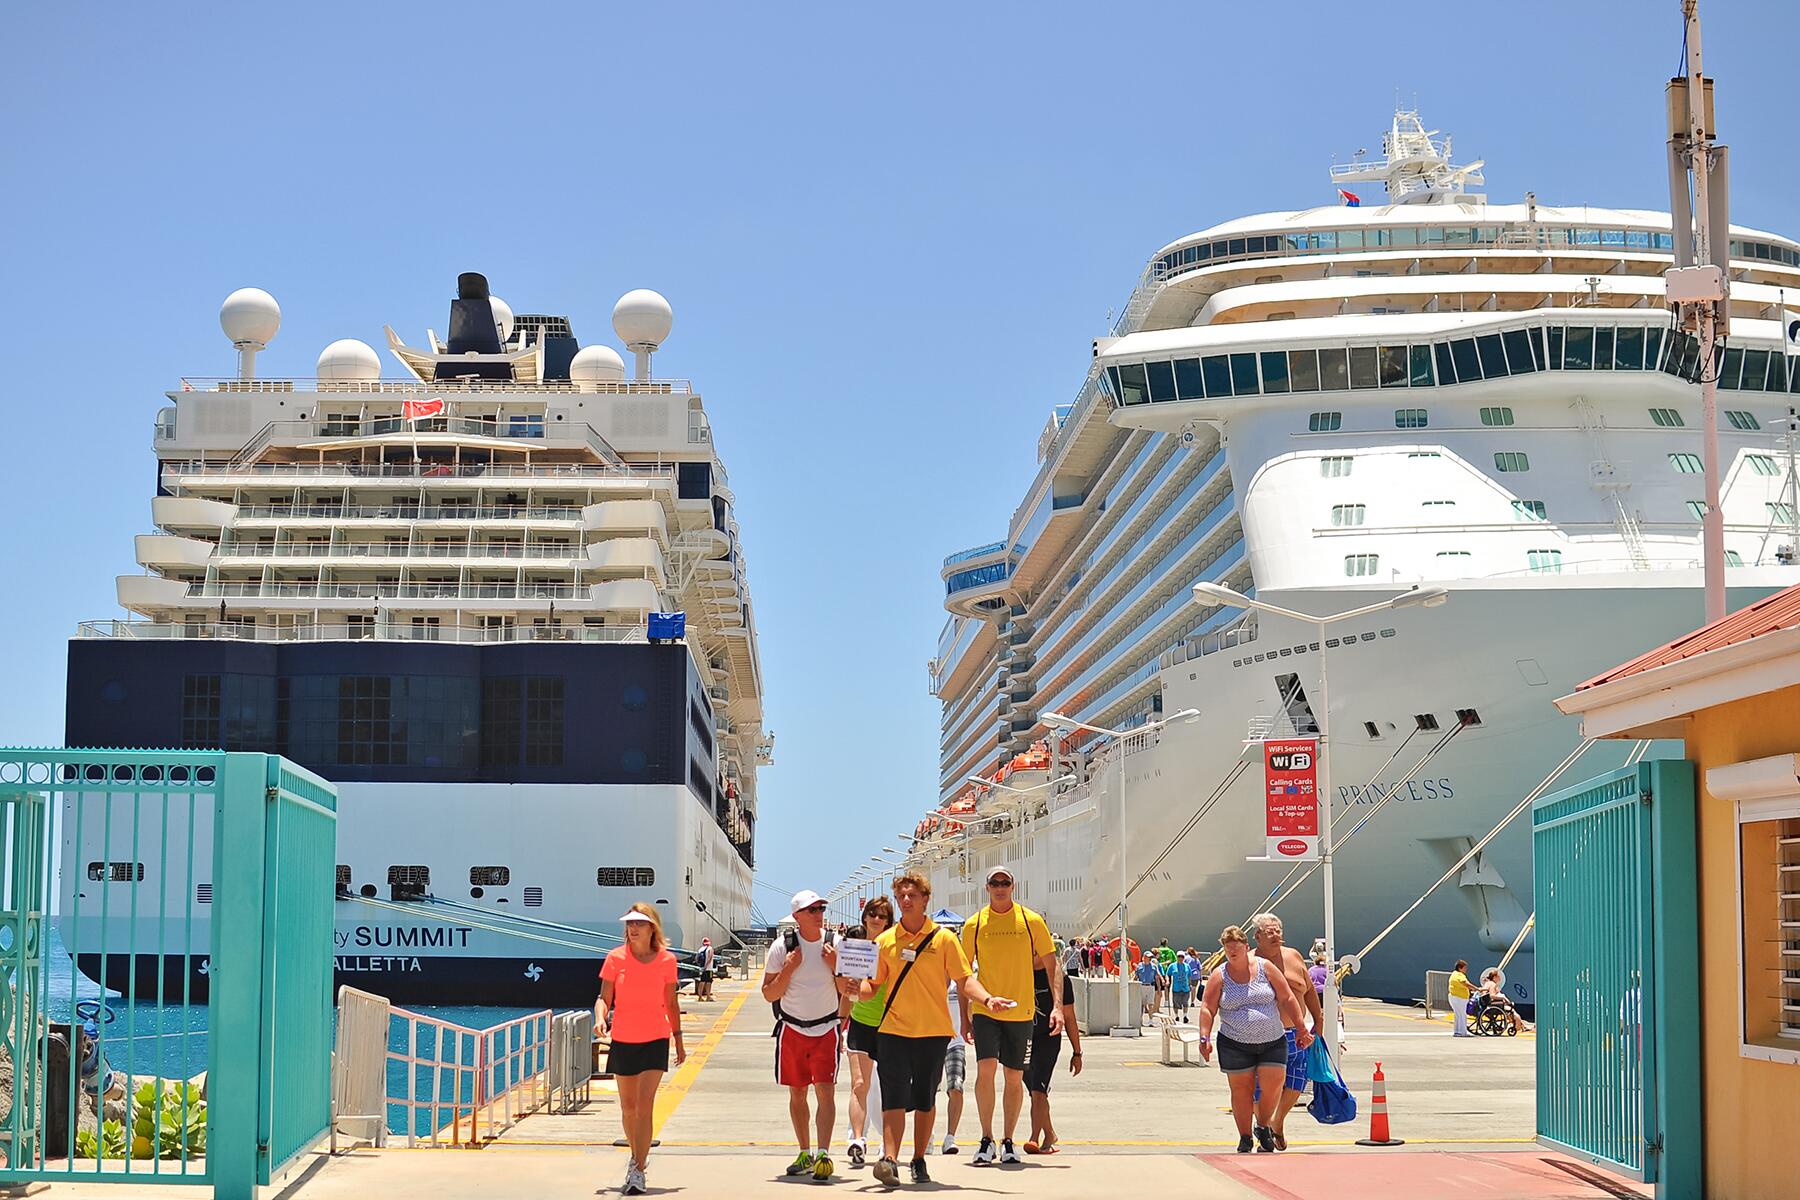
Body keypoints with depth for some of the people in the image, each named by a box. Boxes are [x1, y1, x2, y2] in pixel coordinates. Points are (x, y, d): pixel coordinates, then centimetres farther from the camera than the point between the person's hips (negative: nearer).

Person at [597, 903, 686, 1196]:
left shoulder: (666, 960, -1)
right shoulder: (616, 959, -2)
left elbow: (671, 1003, 9)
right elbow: (604, 998, -1)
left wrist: (678, 1038, 10)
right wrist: (600, 1017, -22)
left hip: (655, 1040, -2)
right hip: (622, 1040, 2)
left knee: (644, 1105, -13)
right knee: (628, 1106, 12)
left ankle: (637, 1171, -12)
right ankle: (637, 1156, 36)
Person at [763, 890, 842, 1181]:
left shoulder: (835, 944, -1)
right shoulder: (782, 946, -4)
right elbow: (769, 994, -2)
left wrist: (834, 967, -12)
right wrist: (788, 969, -15)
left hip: (826, 1029, -1)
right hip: (792, 1029, 1)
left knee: (825, 1091, -12)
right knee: (797, 1093, 10)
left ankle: (823, 1154, -17)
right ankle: (805, 1154, 22)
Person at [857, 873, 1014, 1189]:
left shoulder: (943, 939, 2)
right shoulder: (886, 941, 7)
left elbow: (964, 979, 1)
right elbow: (873, 984, 11)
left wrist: (987, 998, -16)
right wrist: (858, 989, -11)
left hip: (933, 1031, 0)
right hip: (893, 1030, 0)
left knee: (925, 1100, 8)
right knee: (894, 1098, -11)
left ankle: (919, 1161, 19)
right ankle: (889, 1161, -18)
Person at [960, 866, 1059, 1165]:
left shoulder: (1031, 921, 1)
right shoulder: (974, 924, 2)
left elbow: (1052, 966, 4)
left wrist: (1057, 1007, -5)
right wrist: (964, 1017, 5)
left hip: (1021, 1011, 1)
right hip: (985, 1010, -1)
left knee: (1014, 1078, 5)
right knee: (986, 1067, -17)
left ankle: (1008, 1142, 19)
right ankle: (986, 1140, -7)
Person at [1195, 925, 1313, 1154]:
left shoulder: (1265, 968, 2)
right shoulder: (1219, 976, 1)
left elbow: (1287, 999, 5)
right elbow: (1207, 1009, 1)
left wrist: (1301, 1029, 5)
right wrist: (1205, 1038, -10)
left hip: (1272, 1042, 0)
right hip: (1235, 1045, 0)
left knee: (1272, 1087, -6)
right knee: (1241, 1091, 2)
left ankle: (1263, 1127, 19)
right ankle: (1245, 1139, 14)